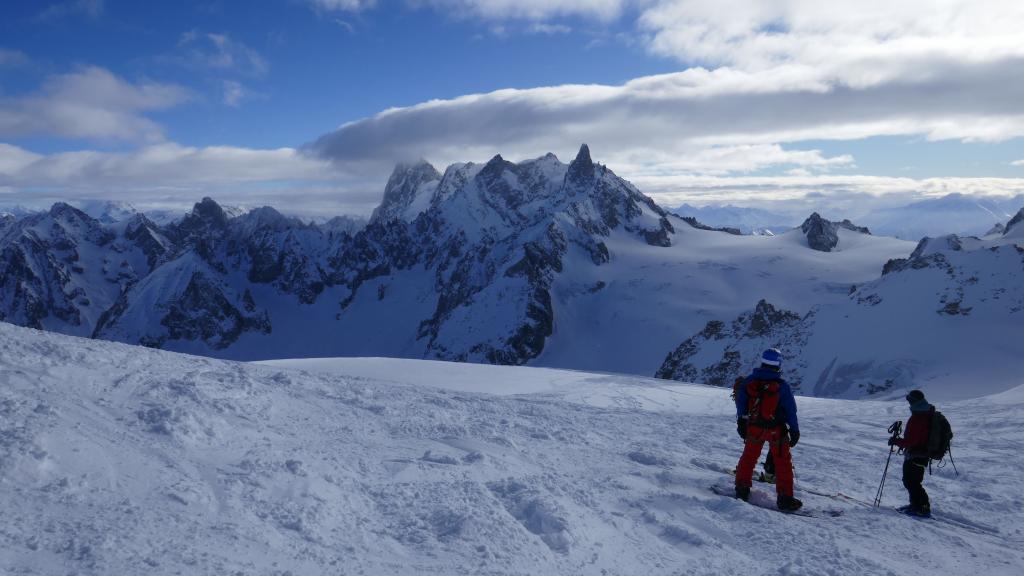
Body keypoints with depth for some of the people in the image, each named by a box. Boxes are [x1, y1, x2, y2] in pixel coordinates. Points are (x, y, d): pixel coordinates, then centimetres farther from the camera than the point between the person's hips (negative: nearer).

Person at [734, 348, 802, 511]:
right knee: (782, 462, 8)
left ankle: (742, 489, 28)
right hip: (776, 430, -3)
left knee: (749, 457, 20)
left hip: (753, 427, 3)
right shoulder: (782, 386, -14)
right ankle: (785, 498, 9)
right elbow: (791, 410, -8)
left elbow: (741, 403, 4)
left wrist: (741, 422, 16)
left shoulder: (749, 381, -5)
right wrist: (795, 431, 3)